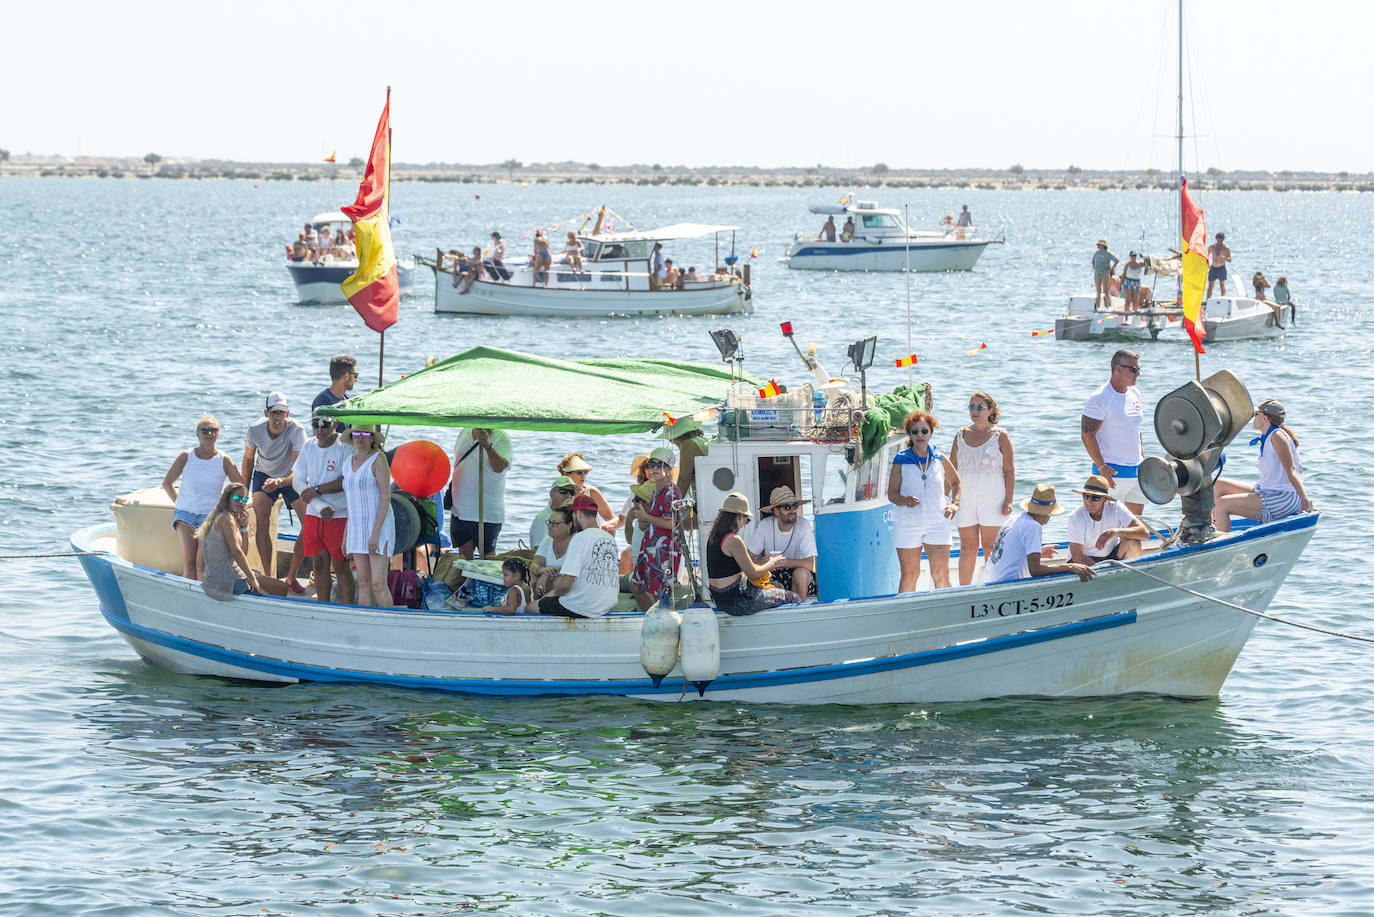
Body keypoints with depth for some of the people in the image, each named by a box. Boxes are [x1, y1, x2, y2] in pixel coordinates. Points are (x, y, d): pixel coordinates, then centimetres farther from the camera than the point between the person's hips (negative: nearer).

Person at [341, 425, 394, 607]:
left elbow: (386, 498, -16)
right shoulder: (350, 463, 11)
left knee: (378, 584, -12)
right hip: (358, 528, 7)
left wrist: (376, 533, -21)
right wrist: (346, 535, 15)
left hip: (379, 526, -7)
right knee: (364, 583, 6)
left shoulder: (378, 459, -11)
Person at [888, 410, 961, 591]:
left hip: (937, 522, 2)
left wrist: (955, 503, 5)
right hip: (907, 523, -2)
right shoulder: (901, 461, -1)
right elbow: (892, 494, -1)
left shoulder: (939, 459, 5)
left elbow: (956, 482, 22)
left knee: (941, 574, -2)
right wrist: (905, 500, -22)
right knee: (909, 575, 0)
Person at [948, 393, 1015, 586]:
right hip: (965, 498, 3)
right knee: (967, 547, 4)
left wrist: (1008, 501, -8)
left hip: (992, 498, -3)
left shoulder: (1000, 436, 1)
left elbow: (1009, 470, -1)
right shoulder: (961, 436, 11)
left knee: (991, 548, -2)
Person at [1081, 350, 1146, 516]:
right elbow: (1087, 434, -16)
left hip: (1136, 470, 8)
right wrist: (1102, 467, -21)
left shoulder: (1134, 394, 13)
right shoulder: (1100, 398, -13)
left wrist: (1143, 458, 18)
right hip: (1112, 471, -8)